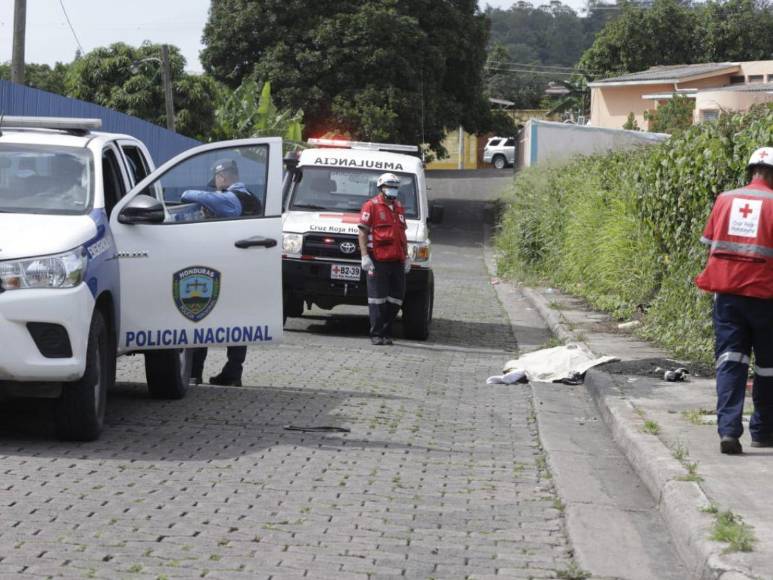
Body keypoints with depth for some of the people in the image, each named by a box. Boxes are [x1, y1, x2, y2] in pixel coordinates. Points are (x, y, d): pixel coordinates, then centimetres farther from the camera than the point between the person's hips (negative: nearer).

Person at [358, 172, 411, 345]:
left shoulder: (399, 207, 19)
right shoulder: (371, 206, -1)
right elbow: (363, 233, -5)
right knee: (377, 299, -5)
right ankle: (376, 334, -1)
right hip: (378, 261, -6)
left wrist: (406, 257, 18)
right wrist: (365, 256, -14)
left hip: (397, 260, 7)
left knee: (396, 298, 5)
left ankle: (386, 332, 13)